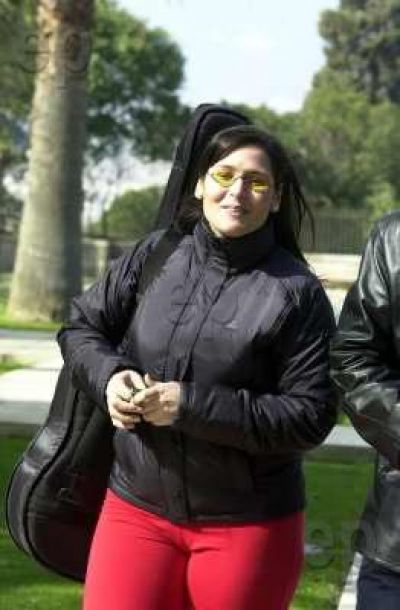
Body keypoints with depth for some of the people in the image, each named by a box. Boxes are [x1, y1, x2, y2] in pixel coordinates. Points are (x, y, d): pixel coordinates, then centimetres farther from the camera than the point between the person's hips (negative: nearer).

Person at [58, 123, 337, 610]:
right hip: (136, 509, 3)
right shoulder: (156, 255, 2)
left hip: (249, 527, -2)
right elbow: (80, 327, 13)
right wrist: (110, 375, -10)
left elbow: (310, 416, -13)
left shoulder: (296, 292, -9)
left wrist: (191, 406, -20)